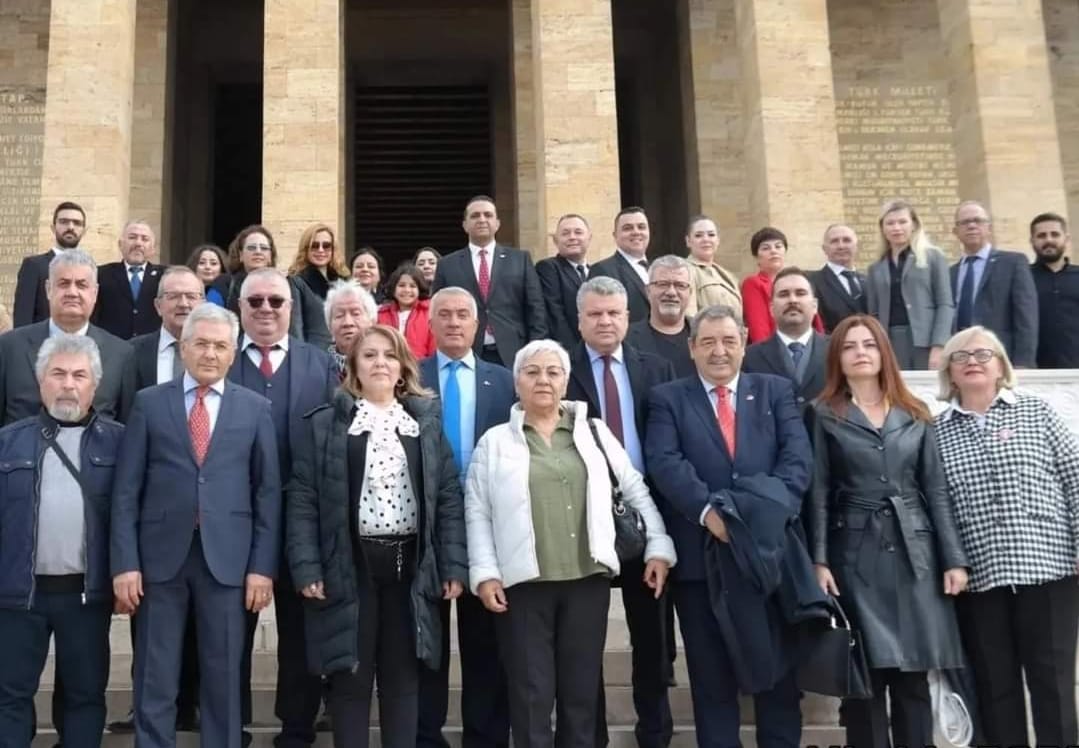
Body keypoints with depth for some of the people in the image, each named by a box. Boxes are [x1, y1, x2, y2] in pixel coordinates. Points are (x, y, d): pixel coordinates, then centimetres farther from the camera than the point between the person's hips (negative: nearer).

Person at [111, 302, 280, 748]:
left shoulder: (255, 408, 5)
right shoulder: (149, 403, 4)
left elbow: (268, 492, 3)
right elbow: (126, 490, 2)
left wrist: (263, 565, -2)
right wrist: (125, 562, -5)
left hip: (227, 558, 0)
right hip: (160, 556, 0)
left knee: (223, 678, 8)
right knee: (154, 681, 7)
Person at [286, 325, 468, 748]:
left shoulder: (426, 423, 8)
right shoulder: (326, 425, 2)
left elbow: (449, 497, 5)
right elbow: (303, 500, -2)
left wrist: (454, 566, -2)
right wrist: (306, 568, -11)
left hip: (410, 566, 2)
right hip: (349, 567, -2)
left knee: (403, 679, 9)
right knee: (350, 678, 4)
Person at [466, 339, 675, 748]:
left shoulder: (594, 432, 10)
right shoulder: (495, 441, 5)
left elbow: (636, 489, 10)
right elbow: (477, 511, 1)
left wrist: (659, 547, 3)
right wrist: (485, 573, -7)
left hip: (587, 579, 2)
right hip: (523, 583, -2)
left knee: (581, 691, 9)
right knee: (531, 694, 1)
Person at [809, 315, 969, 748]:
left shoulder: (915, 416, 11)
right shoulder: (824, 415, 4)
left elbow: (936, 490, 9)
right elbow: (818, 493, 0)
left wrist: (955, 559, 2)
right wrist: (818, 561, -8)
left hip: (913, 552, 2)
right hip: (855, 555, -2)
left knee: (912, 676, 5)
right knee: (865, 675, -1)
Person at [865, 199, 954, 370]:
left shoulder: (933, 257, 7)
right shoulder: (876, 269, 16)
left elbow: (945, 304, 0)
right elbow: (873, 314, 14)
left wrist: (938, 346, -12)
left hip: (925, 342, -2)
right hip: (890, 344, 3)